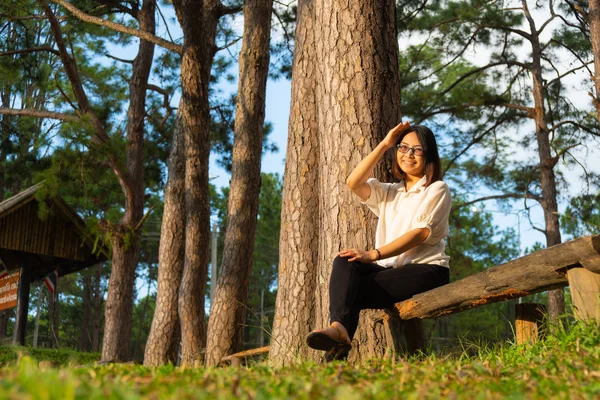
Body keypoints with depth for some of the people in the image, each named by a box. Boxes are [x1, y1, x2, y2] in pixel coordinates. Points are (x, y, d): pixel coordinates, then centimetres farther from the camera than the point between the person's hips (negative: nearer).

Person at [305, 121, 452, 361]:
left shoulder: (438, 190, 6)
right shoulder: (389, 192, 25)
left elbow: (421, 232, -10)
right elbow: (354, 183, 5)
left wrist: (374, 254, -20)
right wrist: (383, 145, 5)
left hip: (426, 270, -4)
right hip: (391, 269, 5)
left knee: (355, 288, -27)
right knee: (344, 262, -27)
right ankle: (338, 327, -47)